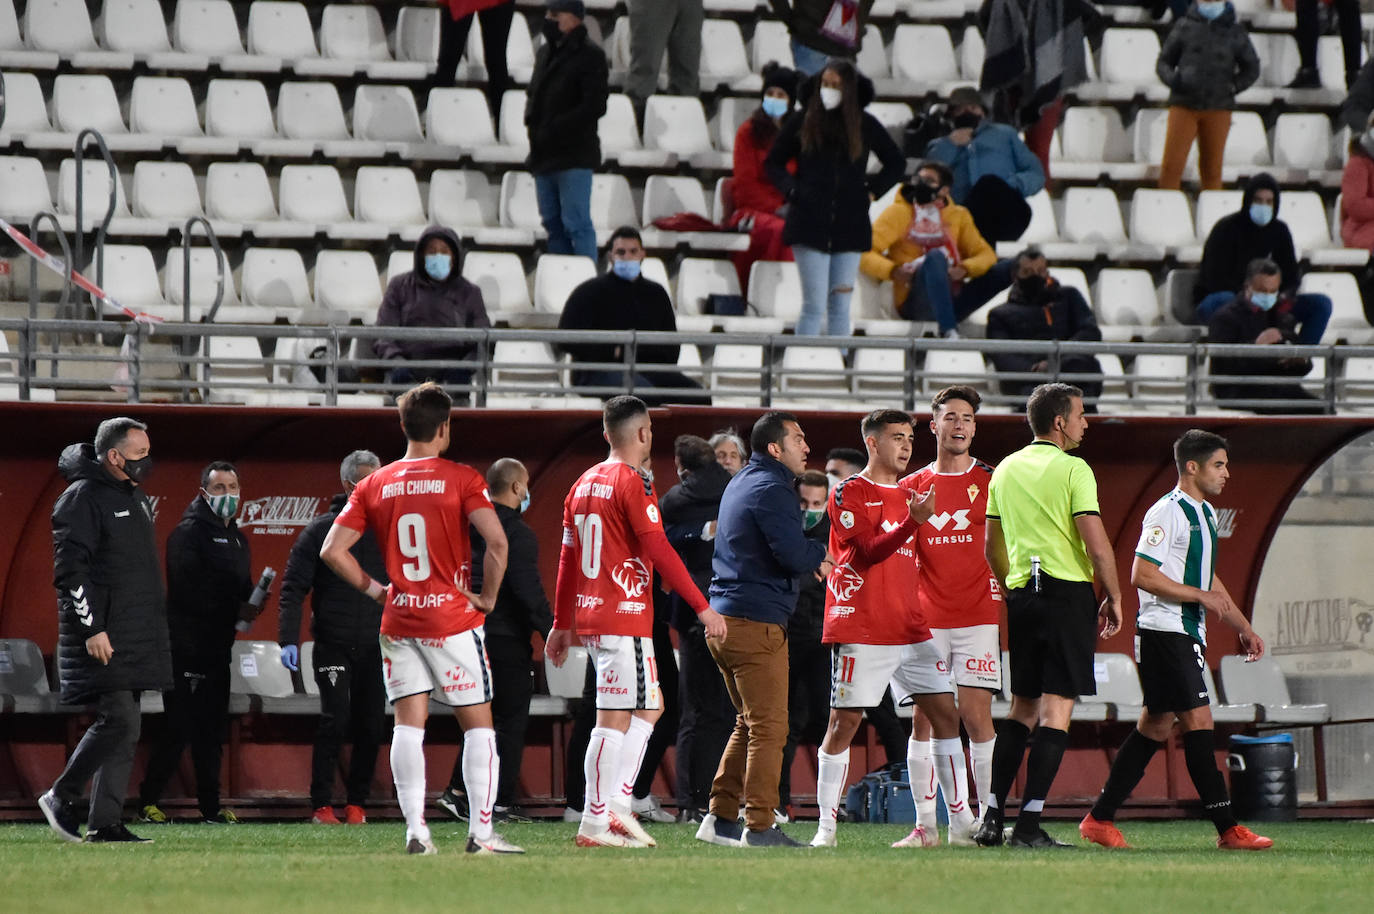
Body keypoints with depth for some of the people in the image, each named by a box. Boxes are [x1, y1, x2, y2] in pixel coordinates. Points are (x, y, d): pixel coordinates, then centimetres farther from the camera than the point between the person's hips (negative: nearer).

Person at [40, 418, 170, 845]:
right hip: (102, 638, -9)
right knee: (119, 721, -15)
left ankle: (106, 823, 7)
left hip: (135, 639, 9)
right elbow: (71, 570, -16)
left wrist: (154, 630, 22)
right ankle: (61, 798, -2)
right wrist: (91, 628, -21)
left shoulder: (135, 498, 19)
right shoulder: (83, 499, -11)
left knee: (124, 729, 6)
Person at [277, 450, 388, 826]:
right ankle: (322, 805, -5)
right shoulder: (321, 530, -1)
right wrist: (288, 639, -12)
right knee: (334, 720, -12)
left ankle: (357, 803, 12)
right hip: (333, 644, -3)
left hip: (376, 648, 3)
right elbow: (293, 587, -2)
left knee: (371, 727, 2)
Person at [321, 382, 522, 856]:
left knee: (408, 725, 5)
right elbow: (496, 540, -18)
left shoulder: (374, 485, 5)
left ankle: (415, 830, -4)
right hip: (453, 619, -3)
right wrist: (488, 596, -5)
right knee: (478, 723, 5)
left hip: (399, 621, 3)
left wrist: (375, 589, 9)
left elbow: (332, 550, 1)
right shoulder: (462, 479, -6)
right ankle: (481, 831, -1)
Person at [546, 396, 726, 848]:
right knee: (614, 718, -6)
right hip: (625, 617, -9)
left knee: (648, 708, 15)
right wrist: (701, 607, -13)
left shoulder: (583, 484, 14)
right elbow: (659, 551, -15)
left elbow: (568, 558, 18)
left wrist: (562, 624, 23)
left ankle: (617, 805, 7)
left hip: (589, 615, 9)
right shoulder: (632, 483, -10)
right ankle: (595, 822, -6)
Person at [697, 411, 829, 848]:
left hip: (722, 618, 10)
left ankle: (721, 818, 17)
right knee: (768, 727, -7)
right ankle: (759, 826, -10)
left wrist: (811, 558, 7)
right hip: (757, 622, -10)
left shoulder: (741, 484, 20)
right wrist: (819, 556, -1)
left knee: (749, 723, 18)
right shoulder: (771, 490, -12)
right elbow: (792, 553, -22)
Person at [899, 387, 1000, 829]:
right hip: (927, 620, 2)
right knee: (923, 720, -1)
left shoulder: (991, 482, 5)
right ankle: (925, 823, 2)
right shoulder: (913, 486, 10)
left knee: (976, 717, -7)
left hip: (978, 616, -2)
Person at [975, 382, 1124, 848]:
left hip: (1022, 595, 6)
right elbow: (1096, 543, -13)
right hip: (1068, 591, -6)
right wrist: (1114, 598, -2)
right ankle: (1029, 823, -10)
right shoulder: (1073, 469, -8)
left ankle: (992, 816, 6)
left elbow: (992, 548, 18)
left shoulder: (1005, 470, 12)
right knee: (1057, 706, -4)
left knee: (1022, 705, 13)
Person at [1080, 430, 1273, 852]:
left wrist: (1244, 628, 24)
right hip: (1163, 631, -10)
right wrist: (1201, 595, -17)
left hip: (1188, 635, 10)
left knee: (1156, 727, 9)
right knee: (1199, 722, -12)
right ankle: (1227, 828, -13)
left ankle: (1099, 820, 13)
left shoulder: (1206, 513, 18)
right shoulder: (1167, 512, -12)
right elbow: (1142, 576, -18)